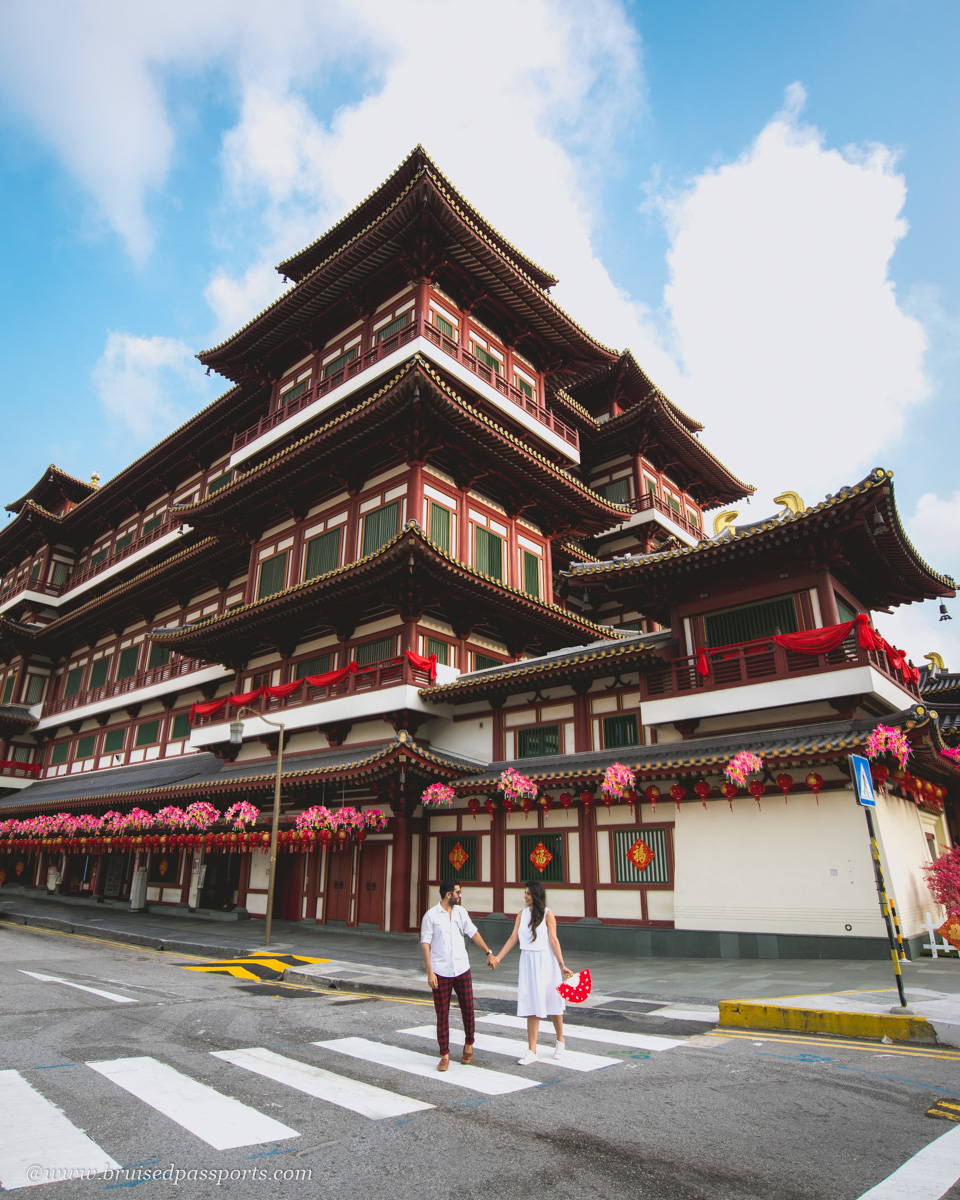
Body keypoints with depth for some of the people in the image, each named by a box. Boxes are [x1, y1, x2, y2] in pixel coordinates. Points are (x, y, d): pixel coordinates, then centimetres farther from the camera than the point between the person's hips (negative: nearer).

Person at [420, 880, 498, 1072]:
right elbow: (425, 944, -8)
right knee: (442, 1015, 4)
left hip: (462, 969, 4)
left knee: (468, 1008, 8)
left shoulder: (461, 912, 7)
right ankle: (444, 1055, 17)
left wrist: (488, 953, 12)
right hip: (440, 972, -4)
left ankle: (469, 1044, 31)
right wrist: (429, 972, -13)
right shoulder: (431, 915, -8)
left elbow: (473, 933, 14)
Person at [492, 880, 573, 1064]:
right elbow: (513, 938, 3)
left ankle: (560, 1043, 30)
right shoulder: (522, 915, 5)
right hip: (528, 962, 4)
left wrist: (561, 965, -19)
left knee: (552, 1002, 8)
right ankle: (531, 1051, 9)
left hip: (546, 962, -3)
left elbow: (553, 940, -13)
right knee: (531, 1006, 4)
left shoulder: (547, 914, -8)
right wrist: (497, 957, -4)